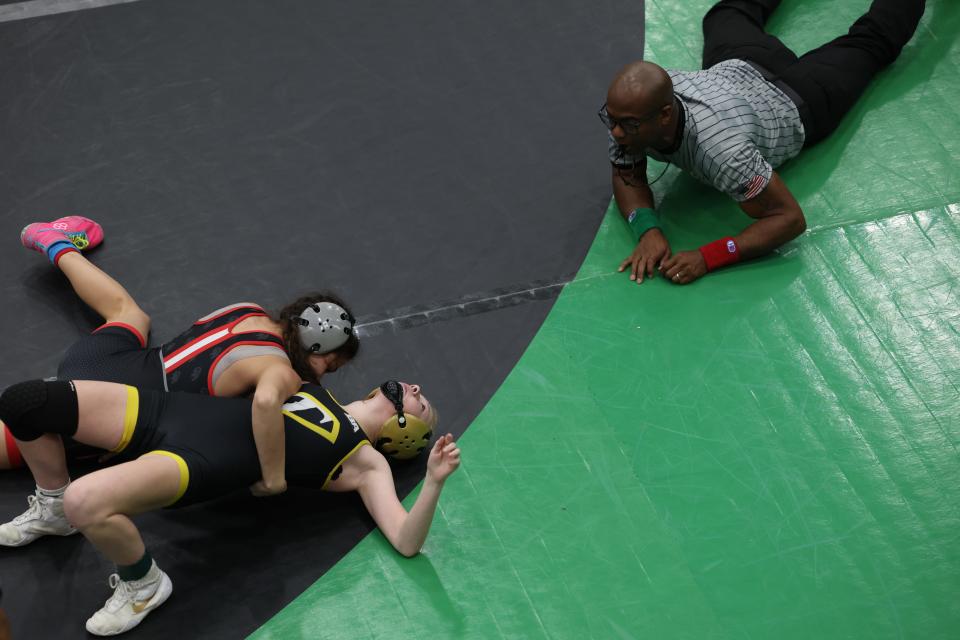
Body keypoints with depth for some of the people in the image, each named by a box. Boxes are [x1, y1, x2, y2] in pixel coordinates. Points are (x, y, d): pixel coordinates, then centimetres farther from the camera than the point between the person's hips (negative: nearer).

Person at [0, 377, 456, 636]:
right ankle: (54, 508, 23)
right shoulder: (310, 382, 23)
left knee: (85, 505, -35)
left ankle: (144, 584, -3)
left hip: (204, 460, -7)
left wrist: (434, 481, -20)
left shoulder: (366, 463, 5)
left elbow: (406, 542, -6)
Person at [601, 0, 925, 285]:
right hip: (733, 71, 4)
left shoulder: (720, 148, -52)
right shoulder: (631, 107, -37)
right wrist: (647, 229, -40)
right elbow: (627, 176, -19)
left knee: (869, 41, 26)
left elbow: (791, 217, -44)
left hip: (794, 102, -4)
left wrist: (707, 257, -54)